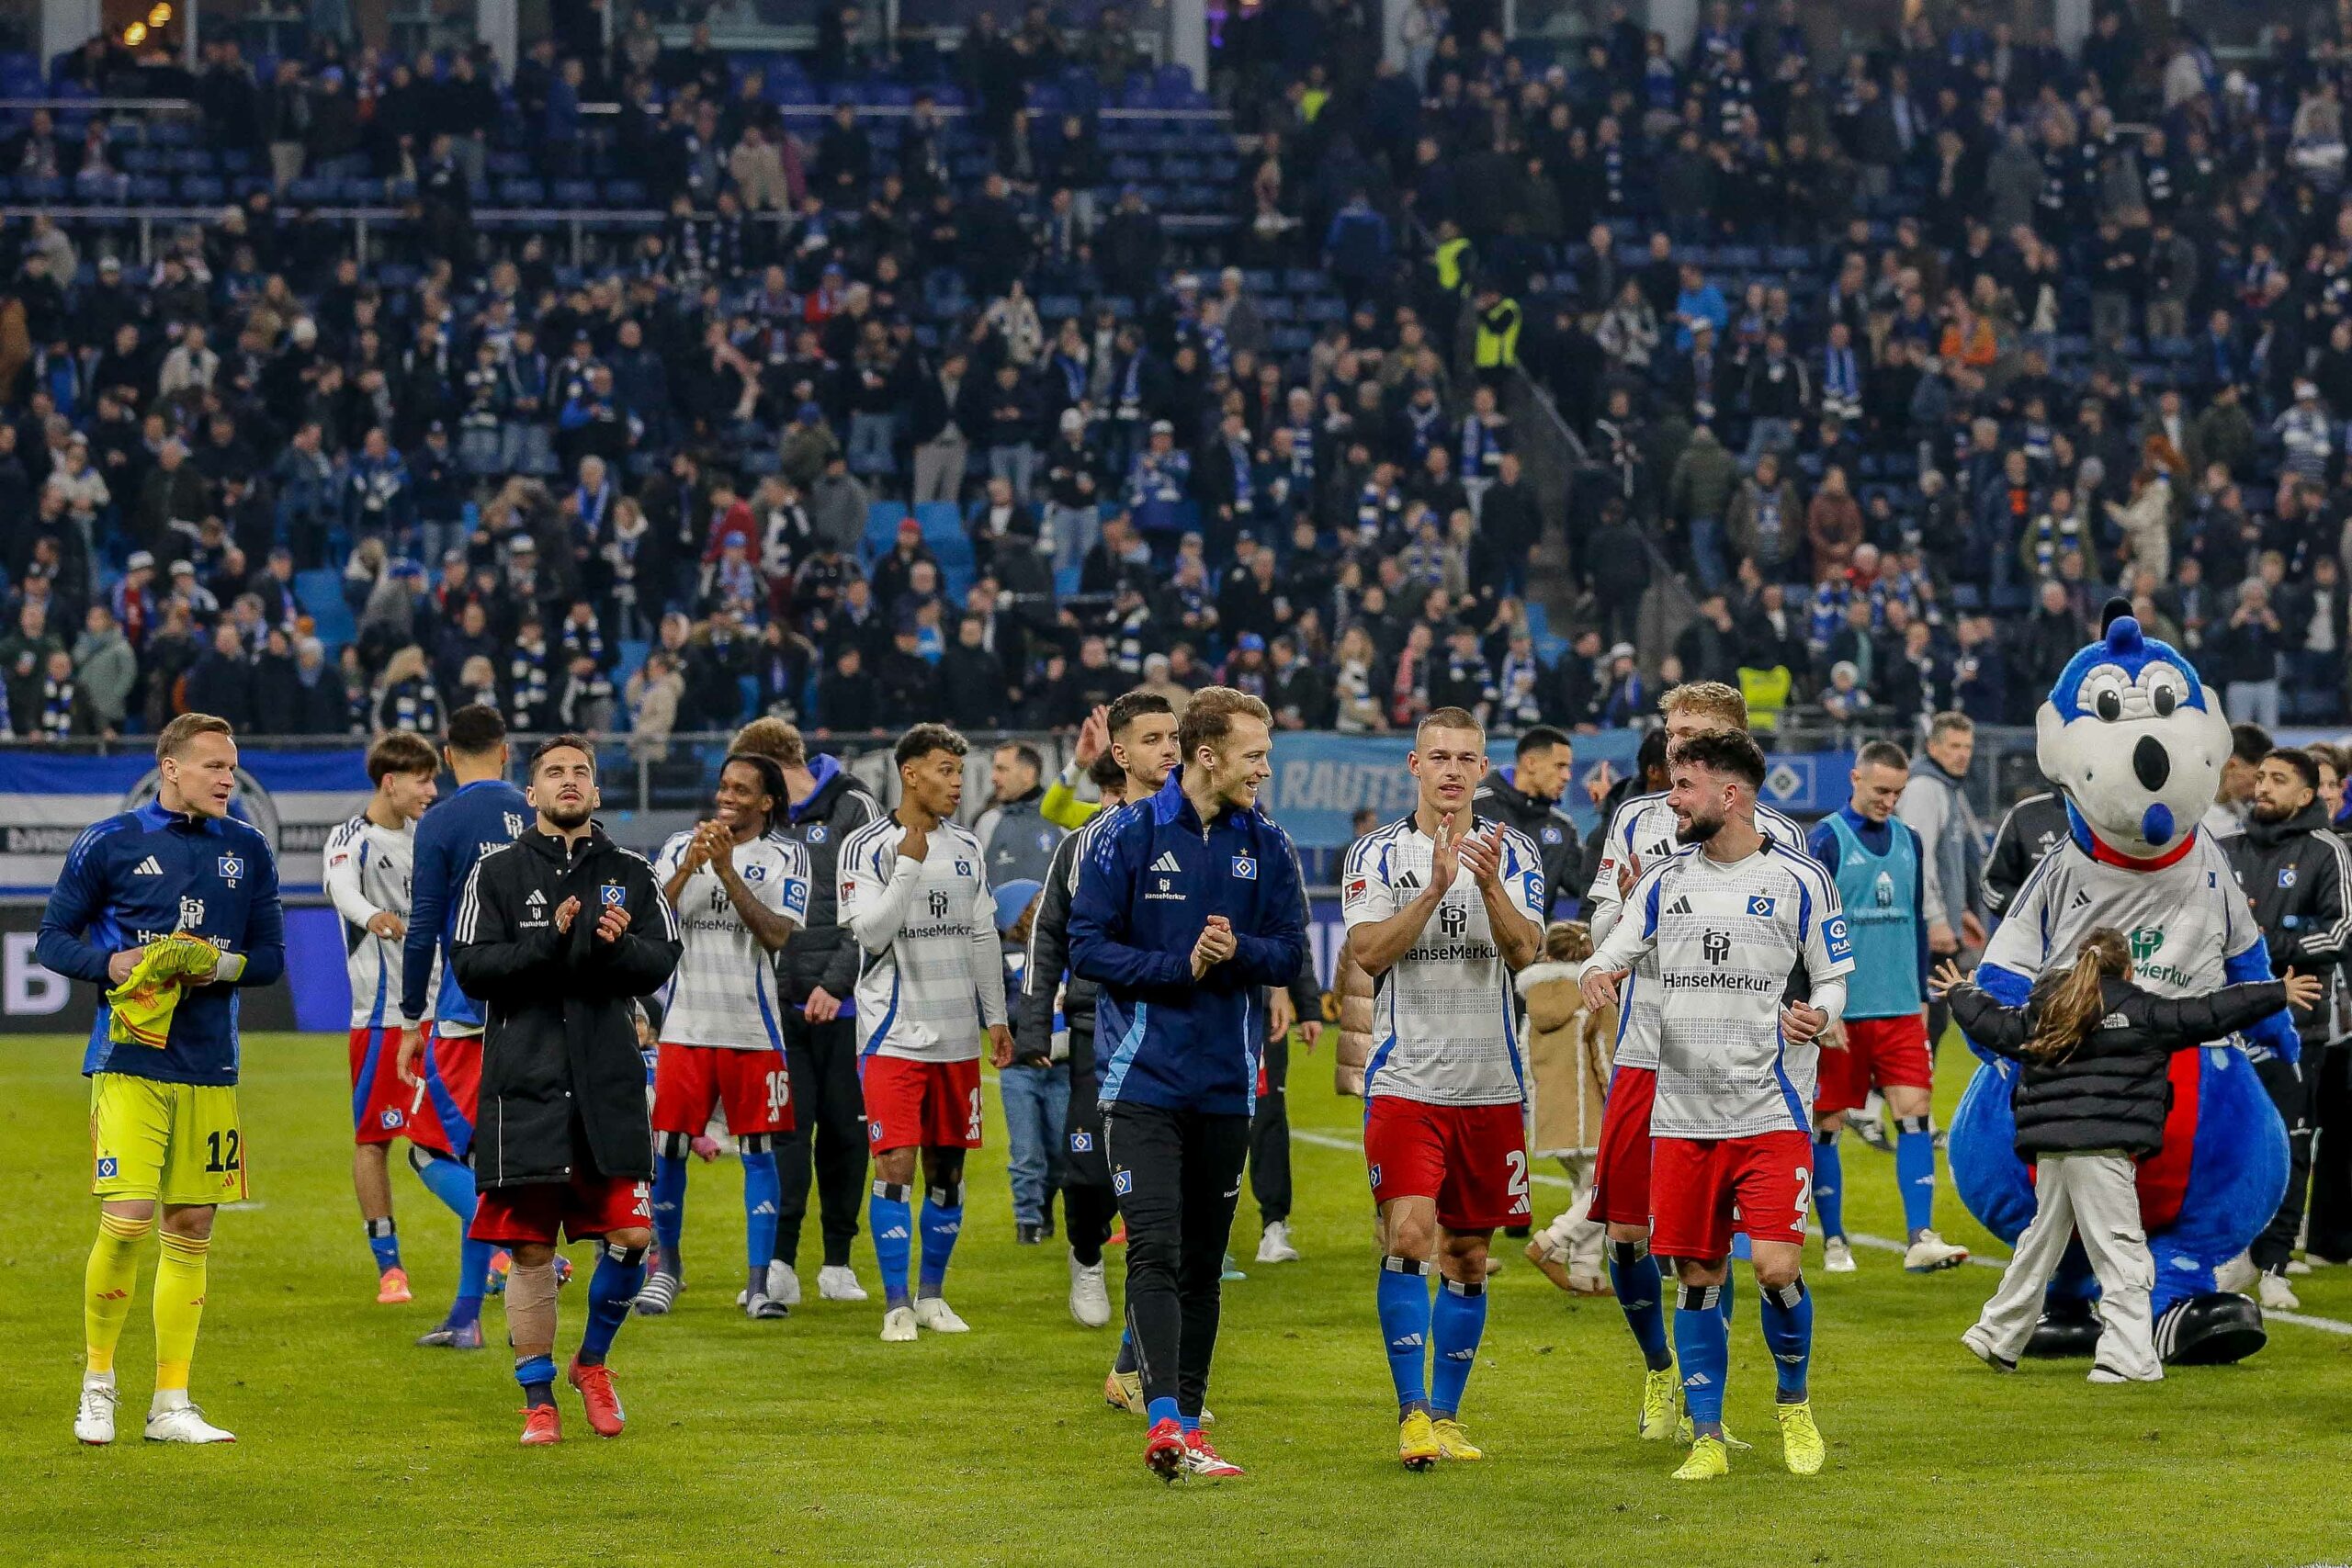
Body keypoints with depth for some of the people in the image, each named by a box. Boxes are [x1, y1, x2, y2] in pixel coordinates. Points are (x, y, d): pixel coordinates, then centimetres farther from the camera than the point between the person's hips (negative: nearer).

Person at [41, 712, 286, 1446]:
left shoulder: (247, 850, 9)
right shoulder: (109, 843, -1)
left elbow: (270, 957, 12)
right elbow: (52, 939, 4)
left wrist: (222, 965, -9)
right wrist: (112, 963, -15)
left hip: (210, 1067, 4)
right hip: (130, 1058, -4)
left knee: (191, 1229, 6)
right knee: (128, 1218, -14)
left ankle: (171, 1405, 13)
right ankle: (97, 1381, 6)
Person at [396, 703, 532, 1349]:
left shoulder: (442, 823, -7)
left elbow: (423, 931, -9)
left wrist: (413, 1022, 0)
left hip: (468, 1011, -5)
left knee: (433, 1151, 1)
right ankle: (466, 1315, 14)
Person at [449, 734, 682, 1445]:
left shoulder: (630, 873, 11)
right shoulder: (497, 873, 5)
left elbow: (663, 961, 2)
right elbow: (470, 967, -5)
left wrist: (617, 946, -18)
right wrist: (550, 940, -18)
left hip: (610, 1085, 2)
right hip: (524, 1086, -2)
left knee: (631, 1234, -5)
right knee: (530, 1249, 1)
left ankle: (591, 1361, 20)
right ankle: (538, 1398, 12)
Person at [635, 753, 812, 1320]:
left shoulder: (785, 858, 1)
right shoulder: (680, 847, 7)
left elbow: (777, 934, -13)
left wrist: (726, 870, -18)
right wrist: (689, 868, -16)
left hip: (752, 1027, -2)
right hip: (686, 1023, 2)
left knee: (758, 1152, 0)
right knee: (668, 1147, 3)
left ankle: (759, 1283, 4)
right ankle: (666, 1266, 20)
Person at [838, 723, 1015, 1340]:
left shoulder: (967, 849, 10)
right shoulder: (867, 847, -6)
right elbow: (871, 933, -17)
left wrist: (995, 1017, 13)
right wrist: (910, 864, -21)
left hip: (957, 1035, 5)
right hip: (894, 1032, -5)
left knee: (948, 1168, 8)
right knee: (896, 1165, -10)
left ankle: (932, 1294, 19)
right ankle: (896, 1304, -4)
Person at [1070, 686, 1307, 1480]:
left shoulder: (1266, 844, 5)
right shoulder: (1131, 834, -5)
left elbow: (1290, 952, 8)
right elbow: (1087, 945, -6)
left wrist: (1237, 952, -13)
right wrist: (1182, 966, -15)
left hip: (1226, 1084, 4)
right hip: (1143, 1079, -4)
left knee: (1204, 1262, 9)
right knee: (1155, 1251, -14)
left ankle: (1188, 1426, 16)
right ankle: (1162, 1420, -22)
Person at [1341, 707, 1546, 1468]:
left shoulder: (1513, 853, 5)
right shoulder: (1378, 854, 2)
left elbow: (1524, 951, -8)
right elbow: (1368, 952, -11)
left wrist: (1489, 886, -25)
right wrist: (1434, 888, -22)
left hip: (1491, 1083, 2)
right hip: (1405, 1081, -2)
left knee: (1469, 1255, 8)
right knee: (1408, 1238, -16)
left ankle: (1445, 1414, 17)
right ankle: (1412, 1413, -13)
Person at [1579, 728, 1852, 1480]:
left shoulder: (1797, 880, 0)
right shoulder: (1666, 880, 10)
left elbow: (1833, 980, 5)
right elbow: (1614, 950, 11)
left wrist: (1816, 1017, -17)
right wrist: (1597, 974, -13)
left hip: (1770, 1114, -4)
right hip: (1682, 1115, 4)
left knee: (1776, 1267, -13)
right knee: (1696, 1279, 4)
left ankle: (1794, 1403, 13)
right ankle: (1706, 1438, 13)